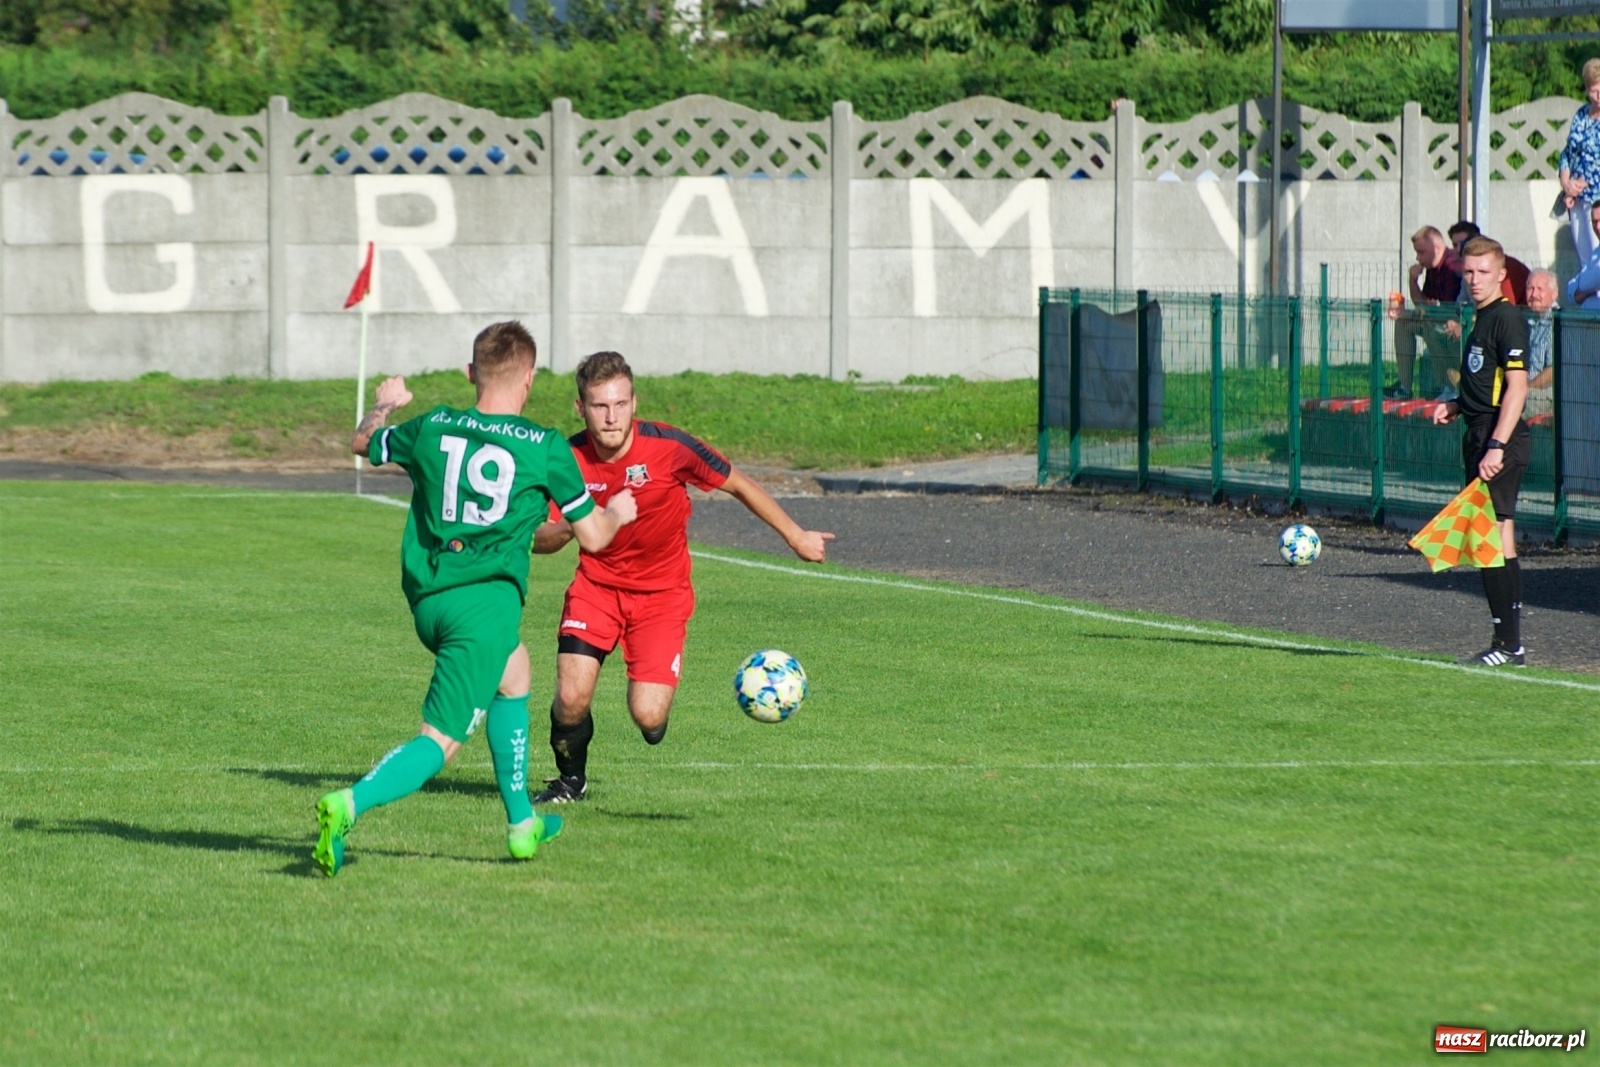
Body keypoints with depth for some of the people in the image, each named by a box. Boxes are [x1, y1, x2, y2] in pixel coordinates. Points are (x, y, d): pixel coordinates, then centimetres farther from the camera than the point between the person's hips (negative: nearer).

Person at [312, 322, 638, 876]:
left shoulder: (432, 429, 8)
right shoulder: (546, 447, -2)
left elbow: (363, 443, 29)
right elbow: (592, 537, 6)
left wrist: (384, 404, 50)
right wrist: (616, 513, 29)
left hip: (425, 597, 6)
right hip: (487, 599, -6)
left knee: (514, 666, 33)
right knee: (440, 742, -6)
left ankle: (521, 823, 36)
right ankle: (349, 804, -33)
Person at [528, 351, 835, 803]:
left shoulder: (669, 447, -21)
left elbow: (739, 485, -6)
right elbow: (538, 539, -9)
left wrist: (796, 536, 3)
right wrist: (564, 529, -34)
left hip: (662, 592, -1)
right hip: (597, 584, 1)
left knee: (648, 715, -15)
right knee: (571, 699, -16)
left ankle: (655, 690, 26)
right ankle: (570, 778, 17)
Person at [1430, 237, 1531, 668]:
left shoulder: (1507, 318, -12)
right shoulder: (1482, 318, 17)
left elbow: (1516, 386, -19)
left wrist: (1496, 446, -24)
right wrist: (1458, 406, 12)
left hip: (1500, 442, -10)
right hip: (1481, 438, 10)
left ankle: (1508, 644, -9)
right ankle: (1509, 644, 14)